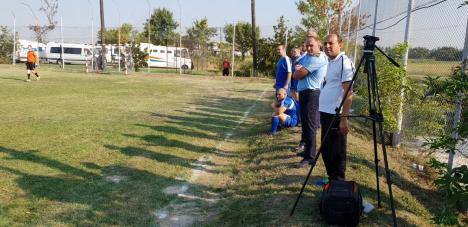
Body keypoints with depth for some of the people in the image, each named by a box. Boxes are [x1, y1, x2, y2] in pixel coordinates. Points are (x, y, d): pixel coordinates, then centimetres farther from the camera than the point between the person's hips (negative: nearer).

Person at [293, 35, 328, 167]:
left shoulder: (316, 59, -18)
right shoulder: (308, 56, 15)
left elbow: (297, 75, -17)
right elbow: (297, 75, 13)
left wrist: (299, 70, 4)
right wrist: (300, 69, -7)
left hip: (311, 94, -11)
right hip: (304, 93, 11)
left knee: (310, 126, -9)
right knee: (305, 123, 18)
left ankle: (310, 157, -5)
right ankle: (308, 150, 32)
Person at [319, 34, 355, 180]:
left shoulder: (344, 62, -14)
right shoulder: (330, 62, 14)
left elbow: (348, 93, -19)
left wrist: (344, 118, -23)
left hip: (336, 115, -9)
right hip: (325, 113, 9)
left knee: (337, 152, 2)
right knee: (326, 149, 17)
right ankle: (331, 178, 32)